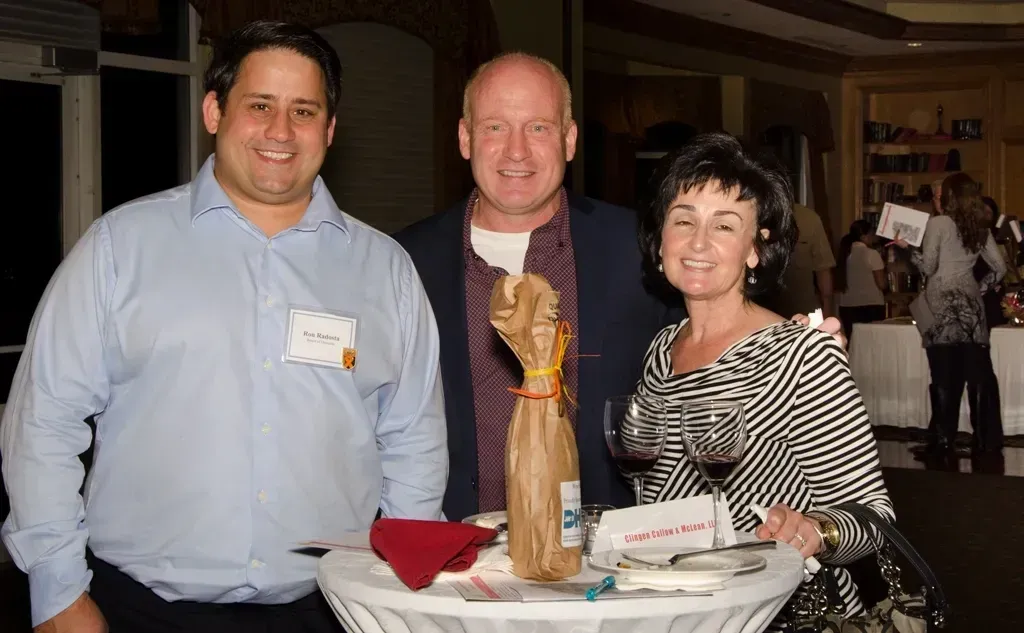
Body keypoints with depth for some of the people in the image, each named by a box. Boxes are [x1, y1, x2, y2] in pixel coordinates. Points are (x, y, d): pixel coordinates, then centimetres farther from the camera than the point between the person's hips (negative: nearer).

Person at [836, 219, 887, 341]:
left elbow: (838, 284, 10)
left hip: (847, 306, 5)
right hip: (871, 306, -5)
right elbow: (881, 284, -9)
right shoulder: (871, 254, -9)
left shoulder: (845, 253, 6)